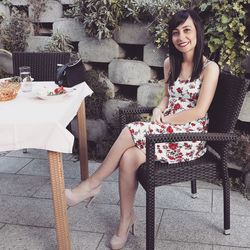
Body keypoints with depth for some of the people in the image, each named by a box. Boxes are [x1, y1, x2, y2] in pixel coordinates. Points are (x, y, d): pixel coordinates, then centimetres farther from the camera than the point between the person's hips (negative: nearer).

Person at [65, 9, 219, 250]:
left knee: (132, 130, -29)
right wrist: (159, 110, -3)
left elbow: (200, 111, -15)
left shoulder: (209, 68, -8)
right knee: (129, 157, -26)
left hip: (191, 137, -5)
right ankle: (126, 219, -9)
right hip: (167, 130, 5)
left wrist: (164, 120, -14)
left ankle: (92, 184, -13)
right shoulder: (170, 63, 11)